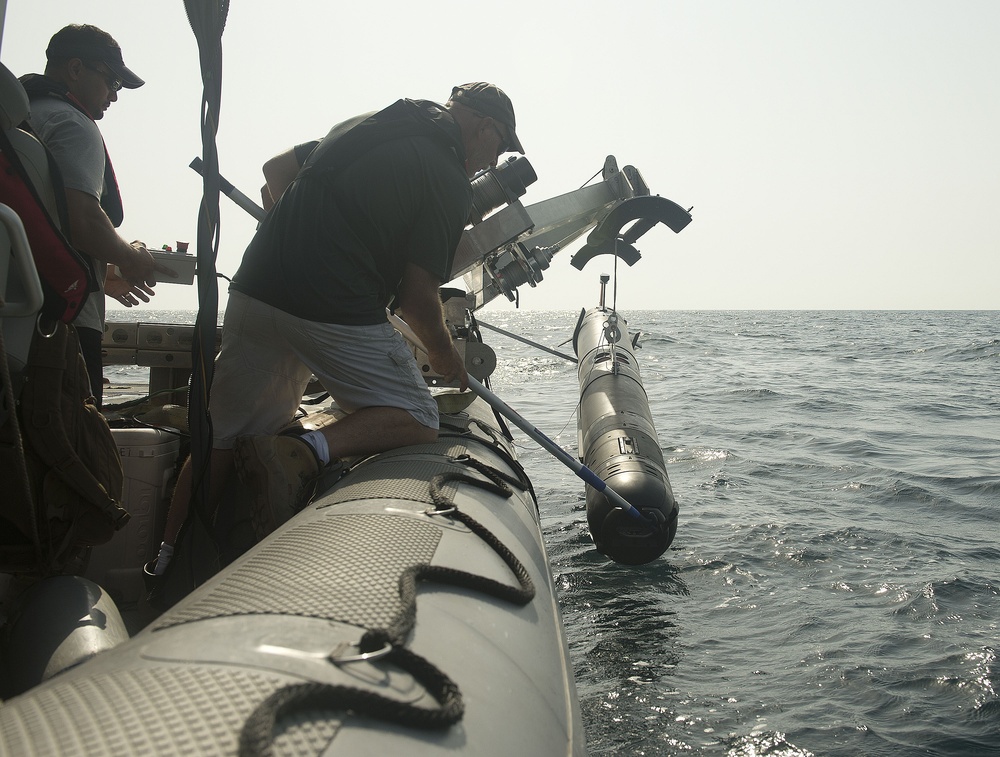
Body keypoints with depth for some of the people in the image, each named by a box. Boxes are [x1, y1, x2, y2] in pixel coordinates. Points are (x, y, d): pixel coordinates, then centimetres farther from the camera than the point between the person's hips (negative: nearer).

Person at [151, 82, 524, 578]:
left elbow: (275, 170, 26)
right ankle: (308, 454, -17)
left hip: (254, 289, 7)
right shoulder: (451, 182, -2)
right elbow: (416, 296, -6)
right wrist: (447, 359, 12)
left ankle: (169, 561, 16)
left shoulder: (365, 125, 19)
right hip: (337, 311, -7)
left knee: (222, 439, 17)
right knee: (416, 419, 8)